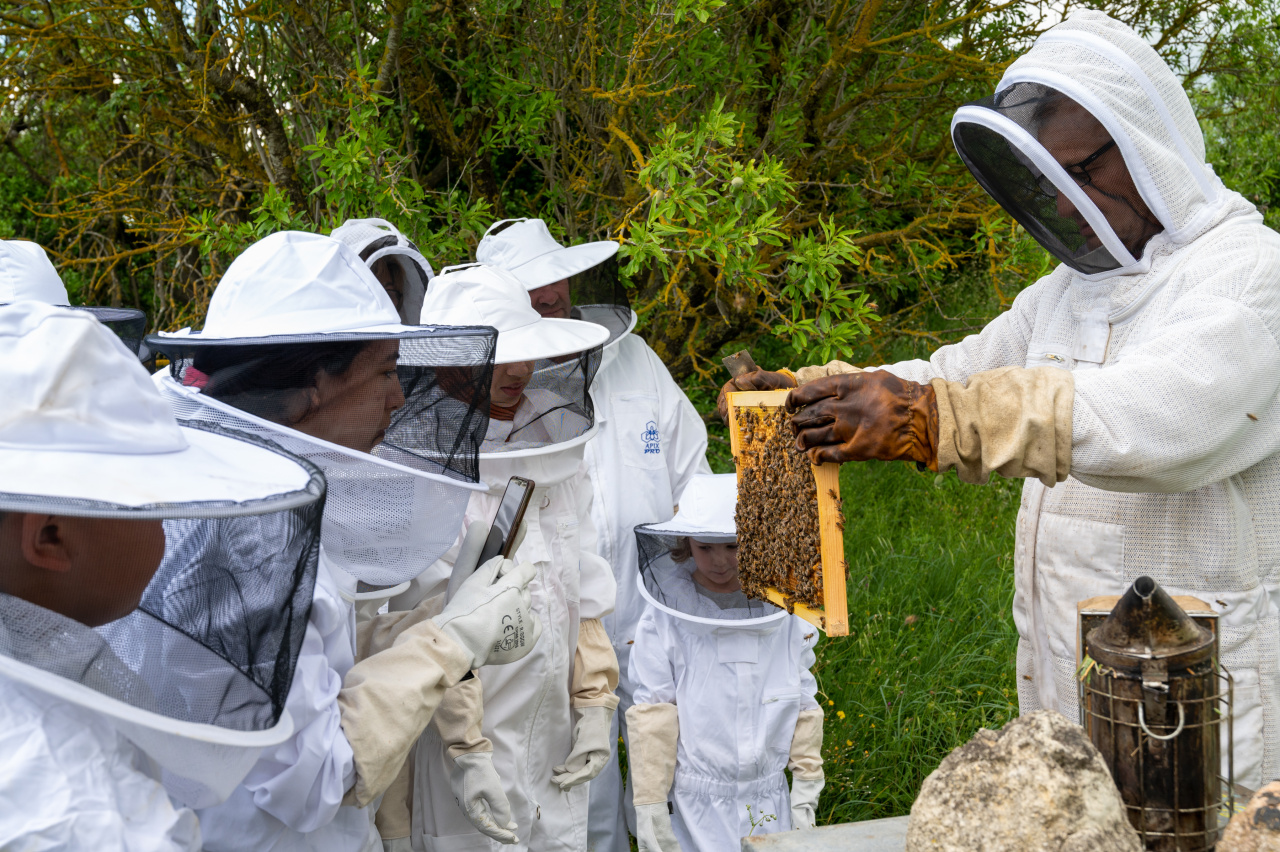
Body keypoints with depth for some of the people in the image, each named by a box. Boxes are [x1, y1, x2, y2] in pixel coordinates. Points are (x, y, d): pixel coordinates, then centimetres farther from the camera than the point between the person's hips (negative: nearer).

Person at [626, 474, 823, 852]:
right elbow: (651, 717, -5)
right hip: (694, 807, -2)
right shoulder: (665, 618, -8)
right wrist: (649, 809, -6)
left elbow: (803, 704, 7)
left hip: (769, 806, 2)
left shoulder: (783, 614, 0)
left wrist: (805, 796, 7)